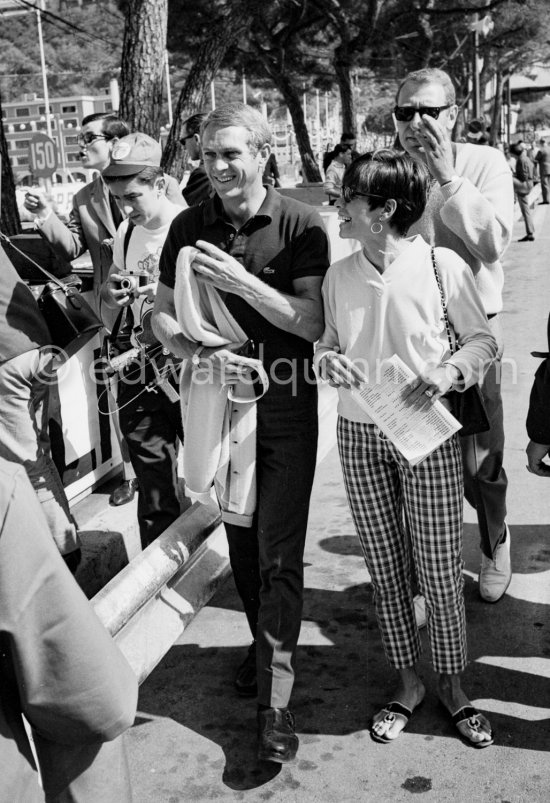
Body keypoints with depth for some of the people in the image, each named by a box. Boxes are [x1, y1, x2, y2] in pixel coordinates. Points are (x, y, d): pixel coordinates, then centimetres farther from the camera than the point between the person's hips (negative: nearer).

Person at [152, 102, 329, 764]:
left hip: (287, 411, -4)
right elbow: (162, 316, 4)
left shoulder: (300, 225, -8)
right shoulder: (188, 228, 2)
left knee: (279, 553, -3)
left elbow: (314, 321, -13)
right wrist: (199, 351, -16)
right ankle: (263, 643, 38)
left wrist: (243, 282, -25)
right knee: (240, 540, 16)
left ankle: (274, 698, 5)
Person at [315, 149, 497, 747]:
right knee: (385, 569, 12)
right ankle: (406, 682, 31)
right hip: (359, 435, 4)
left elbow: (482, 339, -2)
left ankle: (451, 684, 28)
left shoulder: (442, 266, -10)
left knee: (439, 570, 5)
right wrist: (327, 359, -10)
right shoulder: (339, 276, 1)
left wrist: (450, 370, -20)